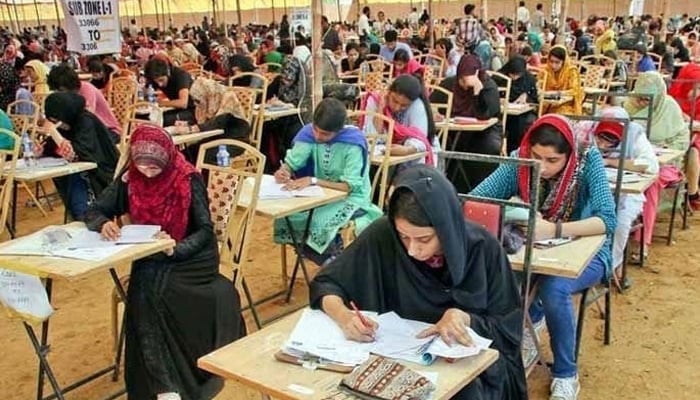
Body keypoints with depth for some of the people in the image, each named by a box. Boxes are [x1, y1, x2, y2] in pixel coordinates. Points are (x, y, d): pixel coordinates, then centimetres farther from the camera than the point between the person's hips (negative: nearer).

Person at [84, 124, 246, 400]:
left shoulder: (188, 180, -13)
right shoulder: (129, 179, -3)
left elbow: (205, 230, -14)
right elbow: (94, 211, 2)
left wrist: (175, 249, -31)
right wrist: (104, 224, -22)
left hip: (190, 256, -3)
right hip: (150, 259, 3)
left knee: (153, 291, -30)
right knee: (144, 289, -28)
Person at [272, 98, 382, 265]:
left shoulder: (353, 143, -23)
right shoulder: (309, 132, -10)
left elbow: (350, 186, -26)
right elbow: (292, 162, -6)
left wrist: (313, 181, -34)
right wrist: (284, 171, -30)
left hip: (350, 197, -5)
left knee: (317, 222, -32)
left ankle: (333, 257, 1)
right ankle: (325, 258, 1)